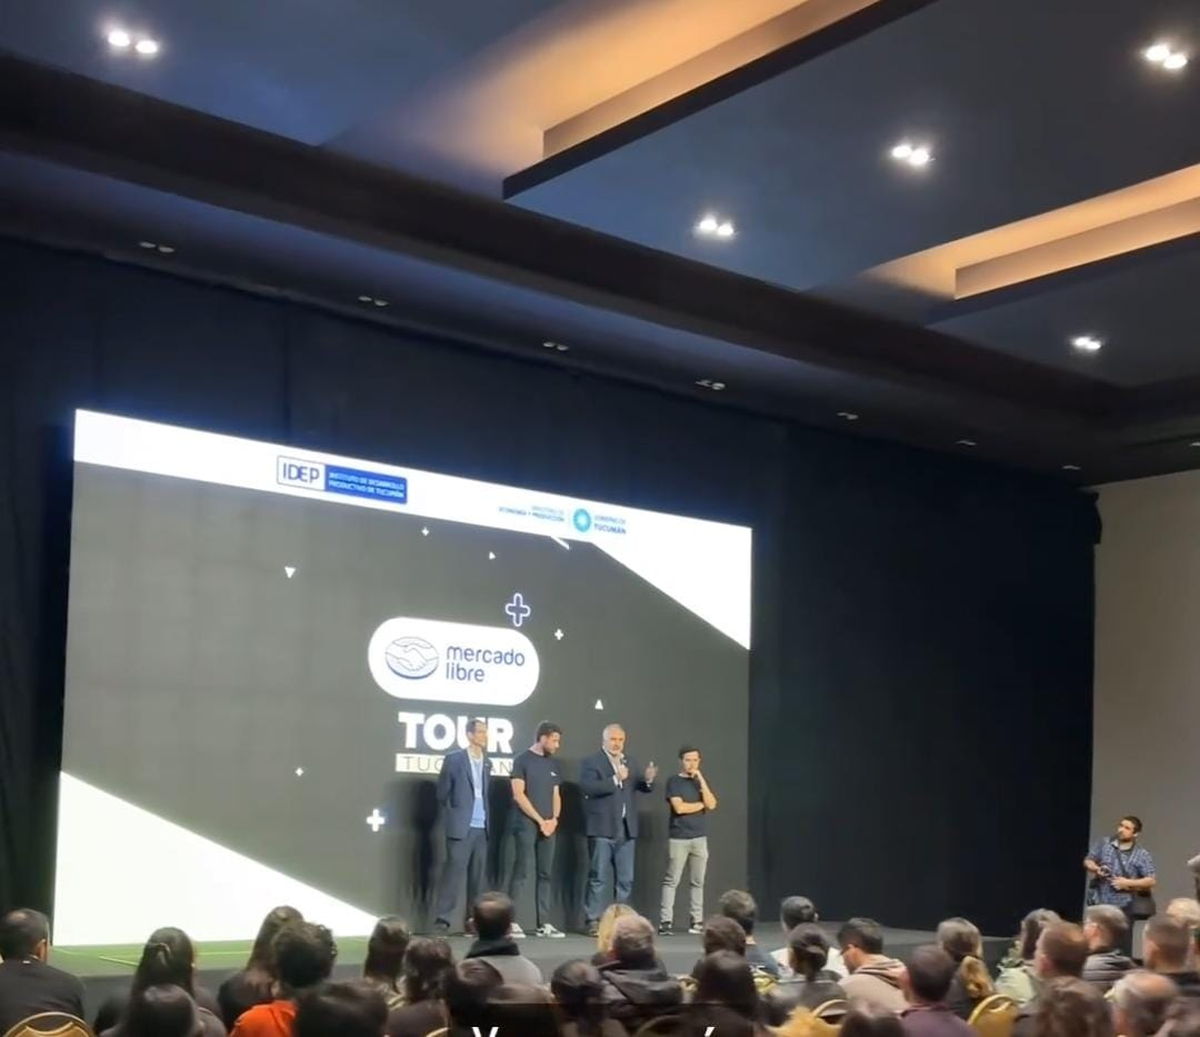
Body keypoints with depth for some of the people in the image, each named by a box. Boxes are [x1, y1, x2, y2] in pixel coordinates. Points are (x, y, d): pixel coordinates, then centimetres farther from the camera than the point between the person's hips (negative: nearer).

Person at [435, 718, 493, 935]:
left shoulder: (487, 763, 13)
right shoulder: (454, 759, -2)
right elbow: (442, 793, 2)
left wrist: (486, 818, 11)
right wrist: (453, 814, 6)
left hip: (482, 828, 5)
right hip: (461, 827, -5)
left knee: (477, 877, 5)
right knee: (454, 873, -8)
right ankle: (443, 920, -7)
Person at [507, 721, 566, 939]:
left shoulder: (553, 763, 14)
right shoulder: (523, 760, -4)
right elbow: (518, 794, -9)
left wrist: (554, 819, -1)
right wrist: (540, 820, -10)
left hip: (548, 826, 6)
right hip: (526, 825, -6)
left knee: (545, 874, 5)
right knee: (520, 872, -7)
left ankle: (543, 923, 8)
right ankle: (511, 921, -5)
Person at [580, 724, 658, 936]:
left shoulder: (630, 762, 15)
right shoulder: (591, 762, -3)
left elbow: (643, 787, 12)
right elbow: (588, 788, -17)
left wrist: (648, 780, -10)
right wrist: (615, 779, -24)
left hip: (626, 829, 6)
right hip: (602, 829, -6)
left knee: (626, 879, 8)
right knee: (599, 878, -3)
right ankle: (593, 921, 1)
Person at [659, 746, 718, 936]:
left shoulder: (700, 782, 13)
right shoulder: (674, 781, 0)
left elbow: (711, 805, -2)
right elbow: (679, 807, -12)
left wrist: (701, 780, -6)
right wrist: (701, 805, 1)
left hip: (700, 838, 4)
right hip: (678, 838, -4)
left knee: (698, 882, 3)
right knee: (671, 881, -5)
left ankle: (696, 920, 7)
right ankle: (665, 921, -5)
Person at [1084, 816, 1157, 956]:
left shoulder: (1142, 854, -1)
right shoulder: (1103, 844, 7)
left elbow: (1151, 881, -3)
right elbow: (1087, 862, 12)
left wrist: (1128, 883, -14)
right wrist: (1096, 869, -10)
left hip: (1123, 906, -2)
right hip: (1099, 903, 2)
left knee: (1122, 947, -3)